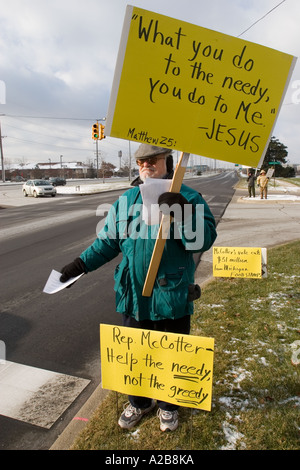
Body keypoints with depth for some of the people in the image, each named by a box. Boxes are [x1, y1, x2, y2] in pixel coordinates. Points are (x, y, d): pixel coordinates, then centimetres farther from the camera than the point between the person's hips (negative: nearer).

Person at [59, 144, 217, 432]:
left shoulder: (188, 197, -6)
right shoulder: (126, 199, 7)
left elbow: (204, 240, -17)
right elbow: (108, 240, 11)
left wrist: (181, 214, -31)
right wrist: (82, 263, 2)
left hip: (171, 296, -3)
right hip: (133, 295, 4)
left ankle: (169, 406, 42)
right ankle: (139, 402, 45)